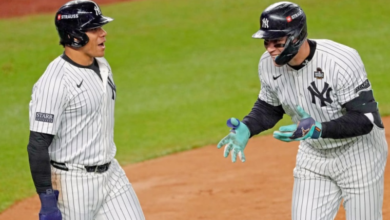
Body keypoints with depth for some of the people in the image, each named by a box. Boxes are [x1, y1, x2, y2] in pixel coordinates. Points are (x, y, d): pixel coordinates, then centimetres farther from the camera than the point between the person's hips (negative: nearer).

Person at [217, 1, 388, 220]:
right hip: (313, 156, 5)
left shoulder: (341, 61, -30)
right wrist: (246, 128, -14)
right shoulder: (269, 64, -12)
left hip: (358, 153, -5)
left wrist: (319, 129, -42)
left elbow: (365, 119, -30)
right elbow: (269, 108, 7)